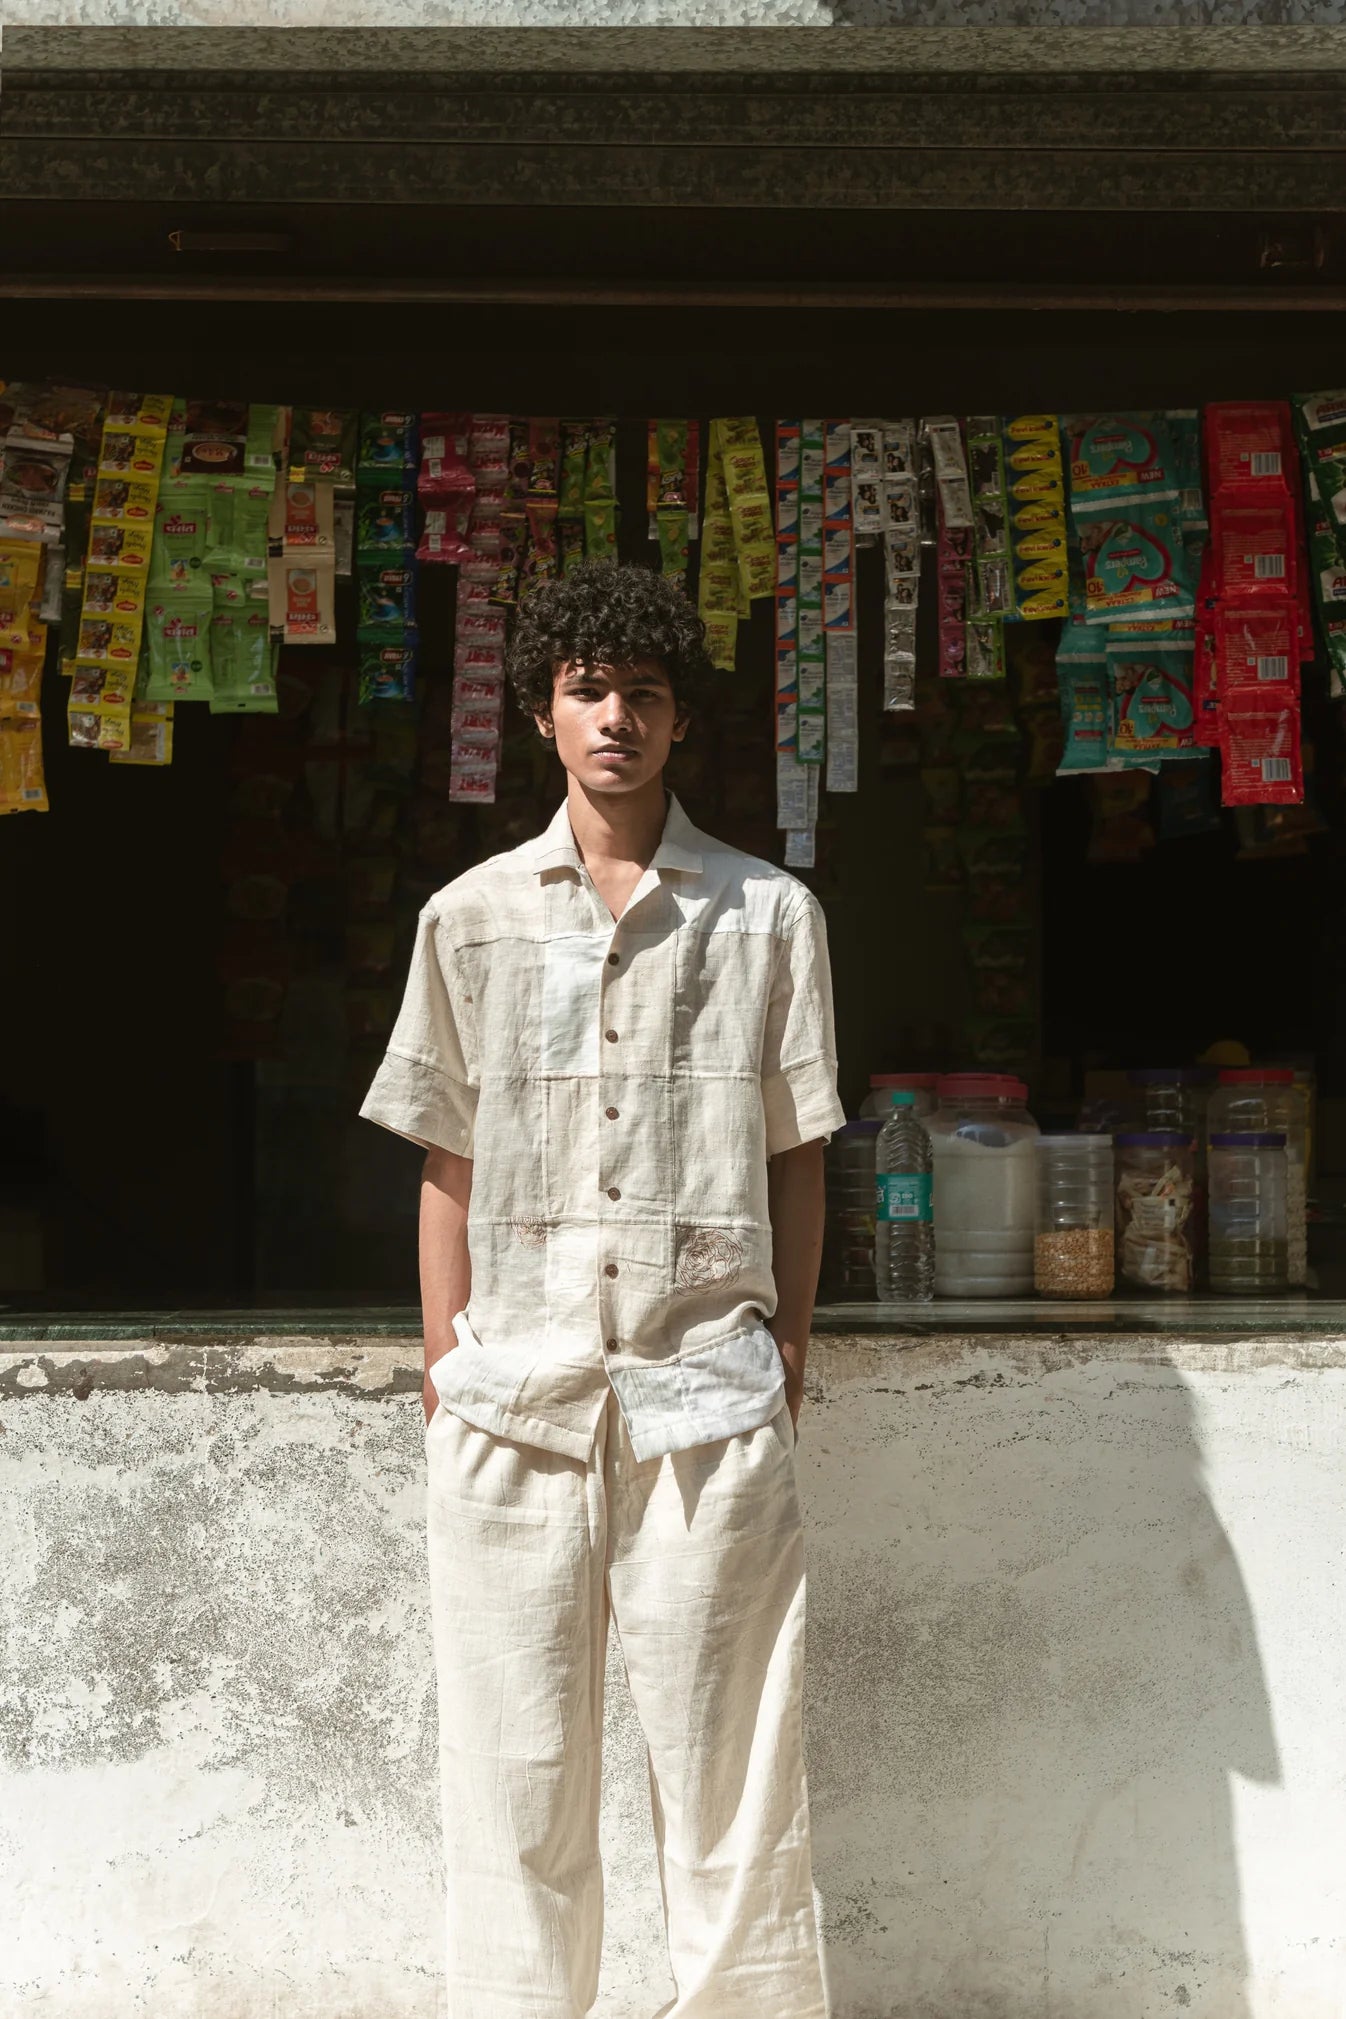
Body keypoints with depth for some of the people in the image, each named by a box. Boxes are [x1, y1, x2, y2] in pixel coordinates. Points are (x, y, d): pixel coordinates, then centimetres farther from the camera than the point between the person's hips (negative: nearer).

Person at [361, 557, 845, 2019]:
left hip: (707, 1389, -1)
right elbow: (448, 1165, 11)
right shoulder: (470, 916, 10)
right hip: (514, 1390, 1)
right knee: (513, 1761, 4)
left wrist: (786, 1348, 4)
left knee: (728, 1760, 1)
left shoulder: (769, 915, 8)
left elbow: (796, 1155, 10)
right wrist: (444, 1367, 7)